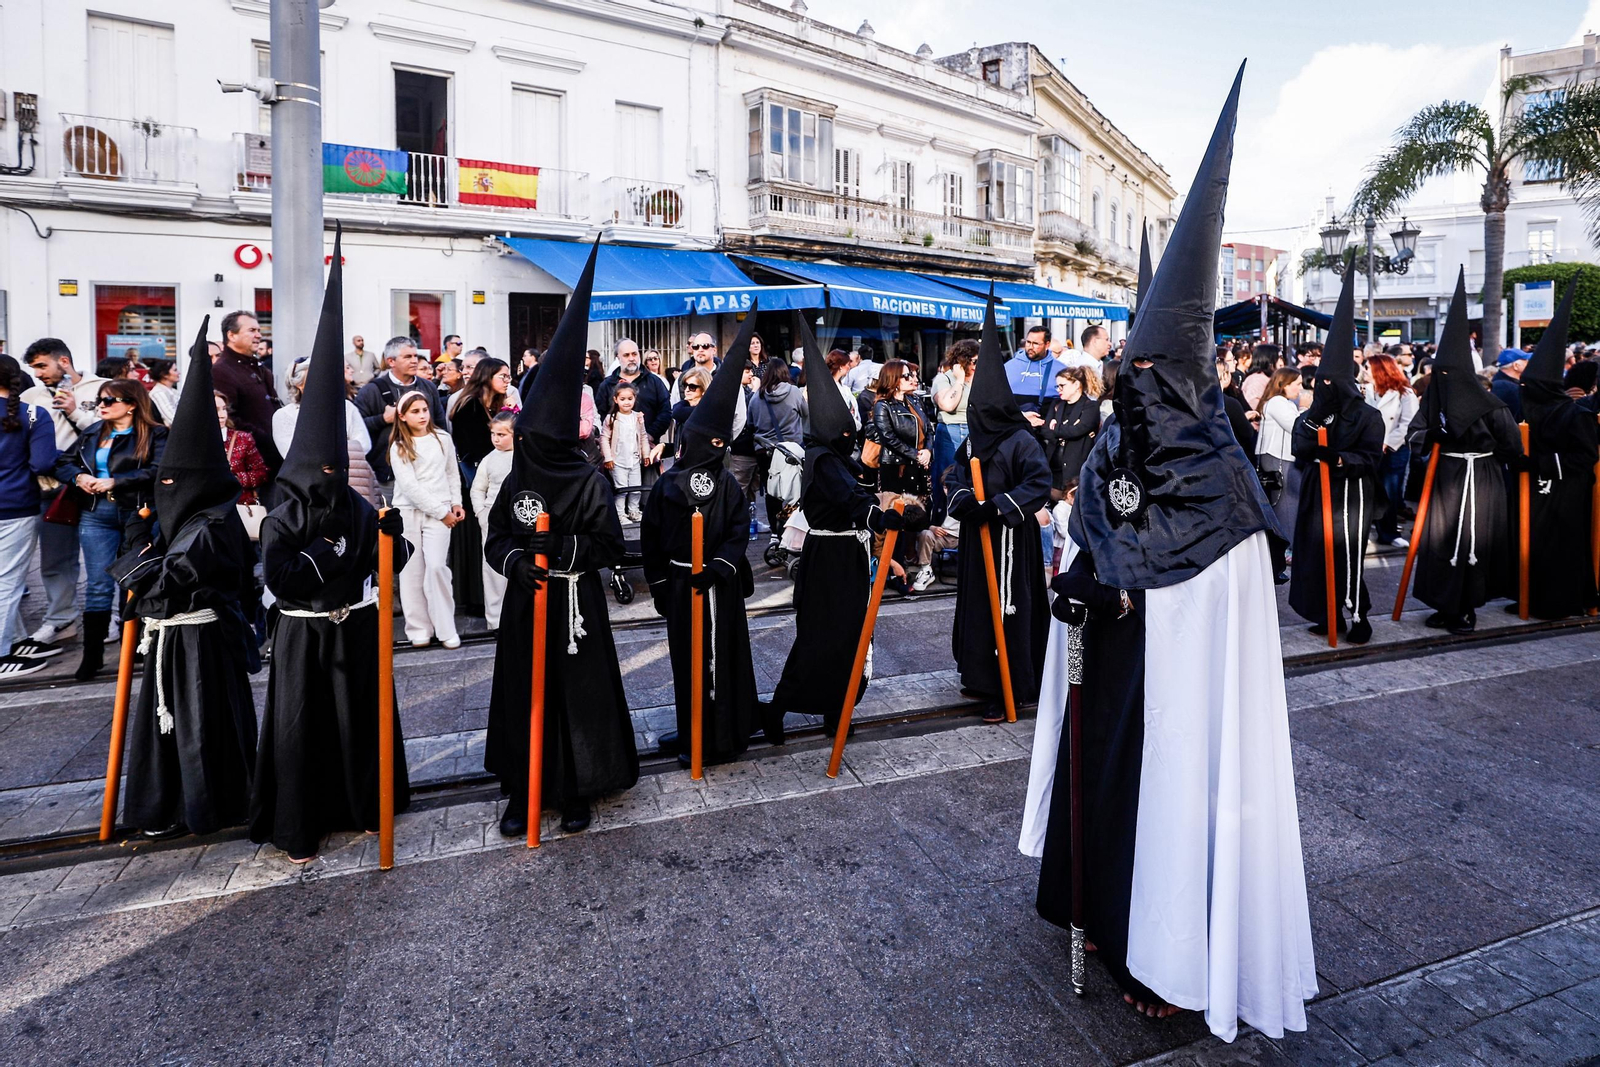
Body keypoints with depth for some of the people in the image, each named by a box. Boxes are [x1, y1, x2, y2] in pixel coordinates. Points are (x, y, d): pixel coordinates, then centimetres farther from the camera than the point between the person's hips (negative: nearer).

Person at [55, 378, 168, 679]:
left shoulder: (154, 434, -2)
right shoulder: (92, 433, 14)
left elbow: (158, 471, -15)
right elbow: (62, 462, 16)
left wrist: (114, 482, -17)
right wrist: (79, 477, -5)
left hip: (139, 514, -4)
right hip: (96, 515, 4)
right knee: (98, 583, 2)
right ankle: (93, 652, 8)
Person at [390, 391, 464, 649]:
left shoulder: (443, 438, 6)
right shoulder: (399, 448, -1)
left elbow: (453, 474, 15)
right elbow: (409, 486, -9)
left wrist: (456, 503, 5)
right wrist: (441, 511, -11)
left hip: (440, 513, 0)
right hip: (407, 513, 0)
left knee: (436, 566, -11)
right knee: (412, 571, 2)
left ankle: (446, 629, -3)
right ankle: (419, 629, 11)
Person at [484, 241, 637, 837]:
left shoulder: (589, 482, -8)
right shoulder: (515, 482, 4)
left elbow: (611, 547, -8)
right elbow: (495, 541, 6)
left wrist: (563, 548, -22)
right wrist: (513, 559, -15)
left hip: (576, 608, -4)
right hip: (524, 607, 4)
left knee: (577, 693, 4)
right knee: (522, 694, 9)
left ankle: (575, 792, 21)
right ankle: (522, 791, 25)